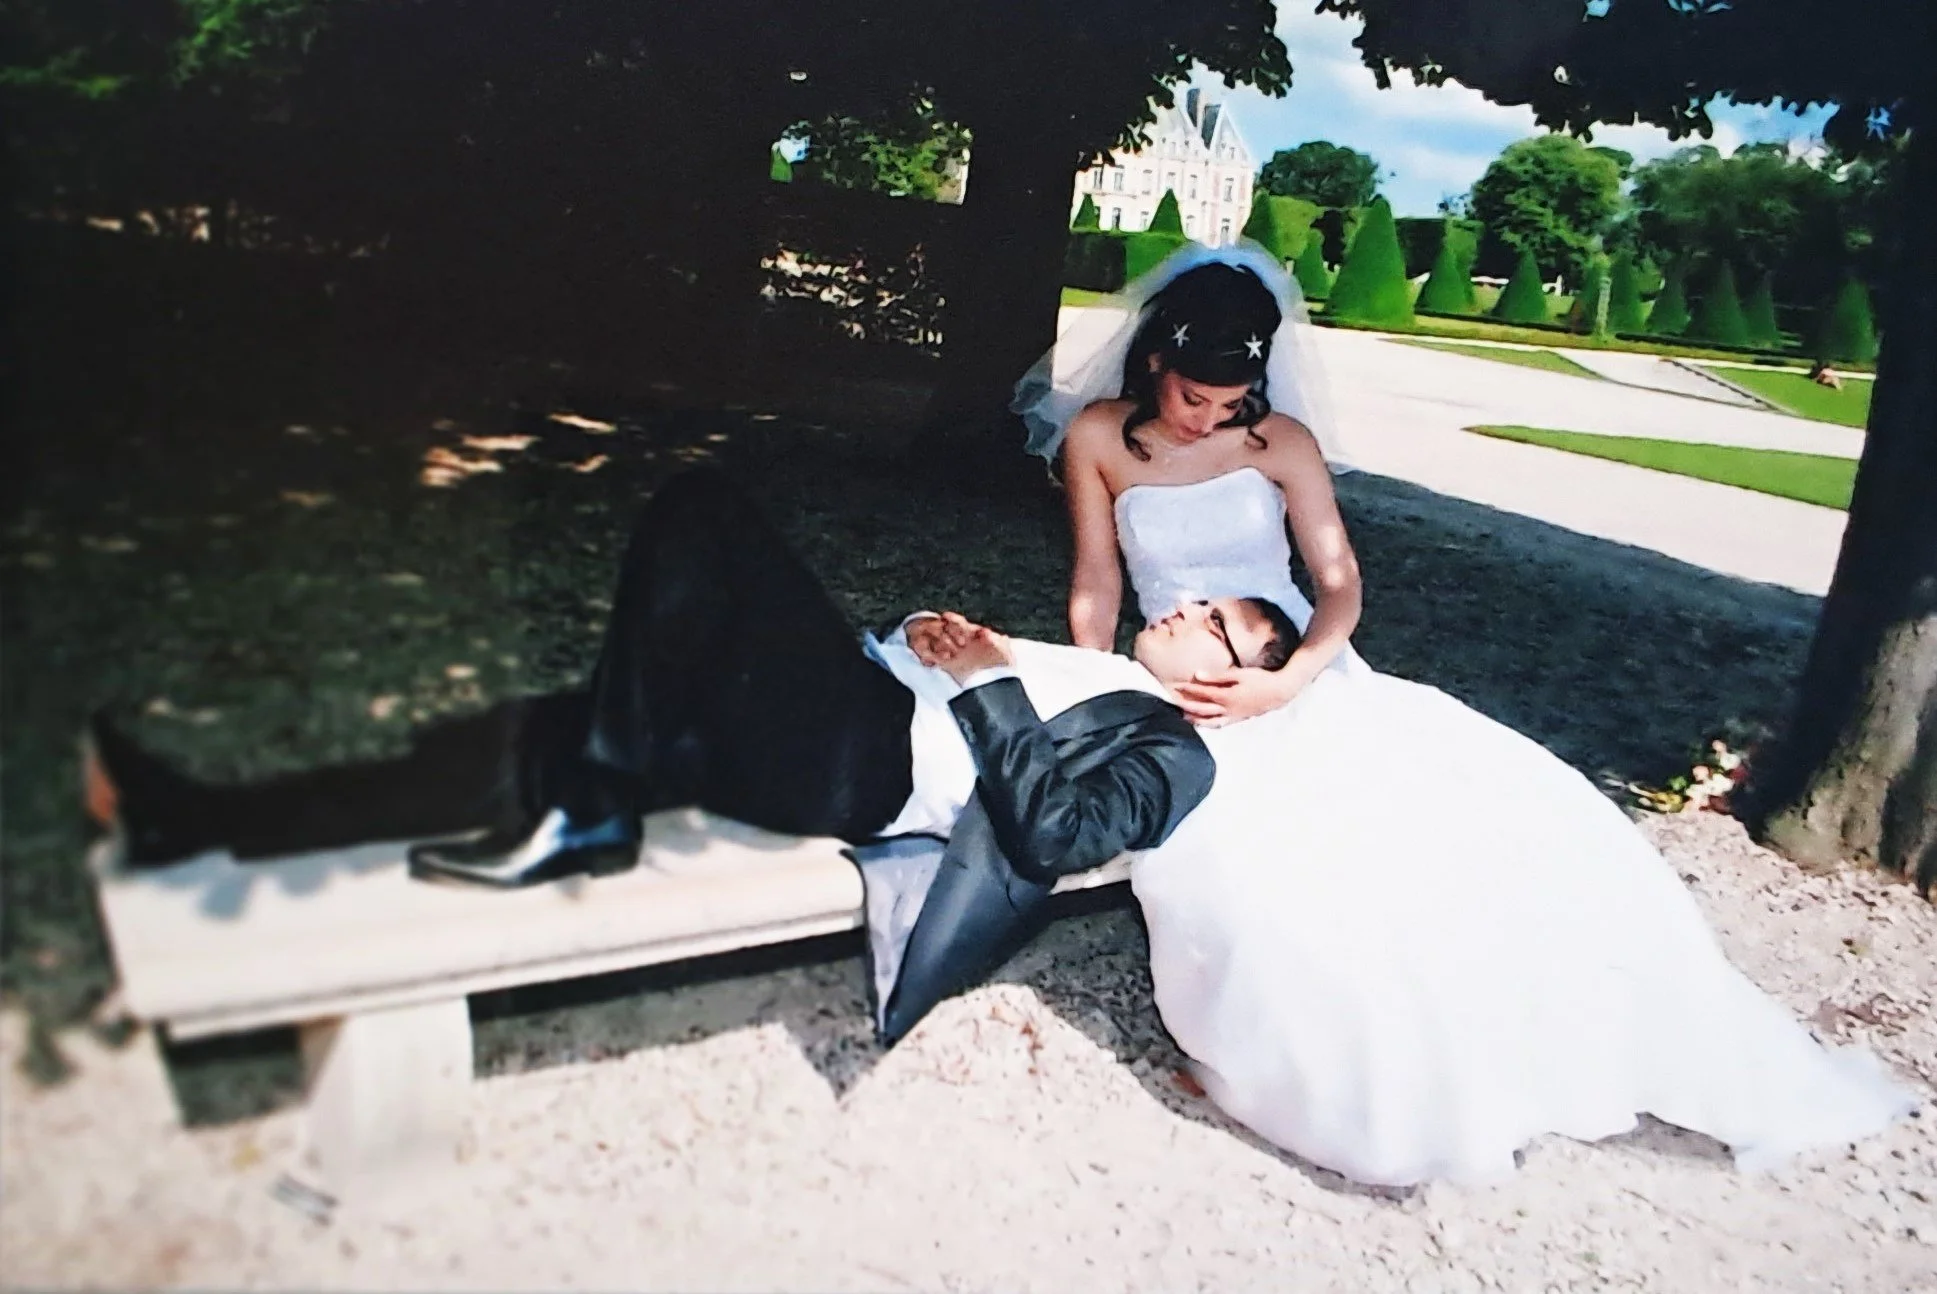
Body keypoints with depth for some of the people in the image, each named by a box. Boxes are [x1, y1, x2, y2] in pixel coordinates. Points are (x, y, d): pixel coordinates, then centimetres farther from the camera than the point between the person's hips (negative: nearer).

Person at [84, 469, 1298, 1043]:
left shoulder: (1168, 749, 4)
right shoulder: (1086, 662, 32)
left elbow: (1056, 830, -15)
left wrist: (985, 685, -11)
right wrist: (939, 637, 10)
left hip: (862, 763, -8)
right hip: (859, 703, 9)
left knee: (704, 506, -21)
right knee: (531, 738, -5)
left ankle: (590, 814, -15)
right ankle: (200, 817, -1)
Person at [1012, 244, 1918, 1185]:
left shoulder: (1281, 441, 1)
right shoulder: (1098, 436, 0)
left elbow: (1340, 585, -3)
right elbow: (1094, 587, 6)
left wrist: (1287, 682, -20)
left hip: (1309, 677, 1)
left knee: (1492, 802, -16)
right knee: (1255, 883, -33)